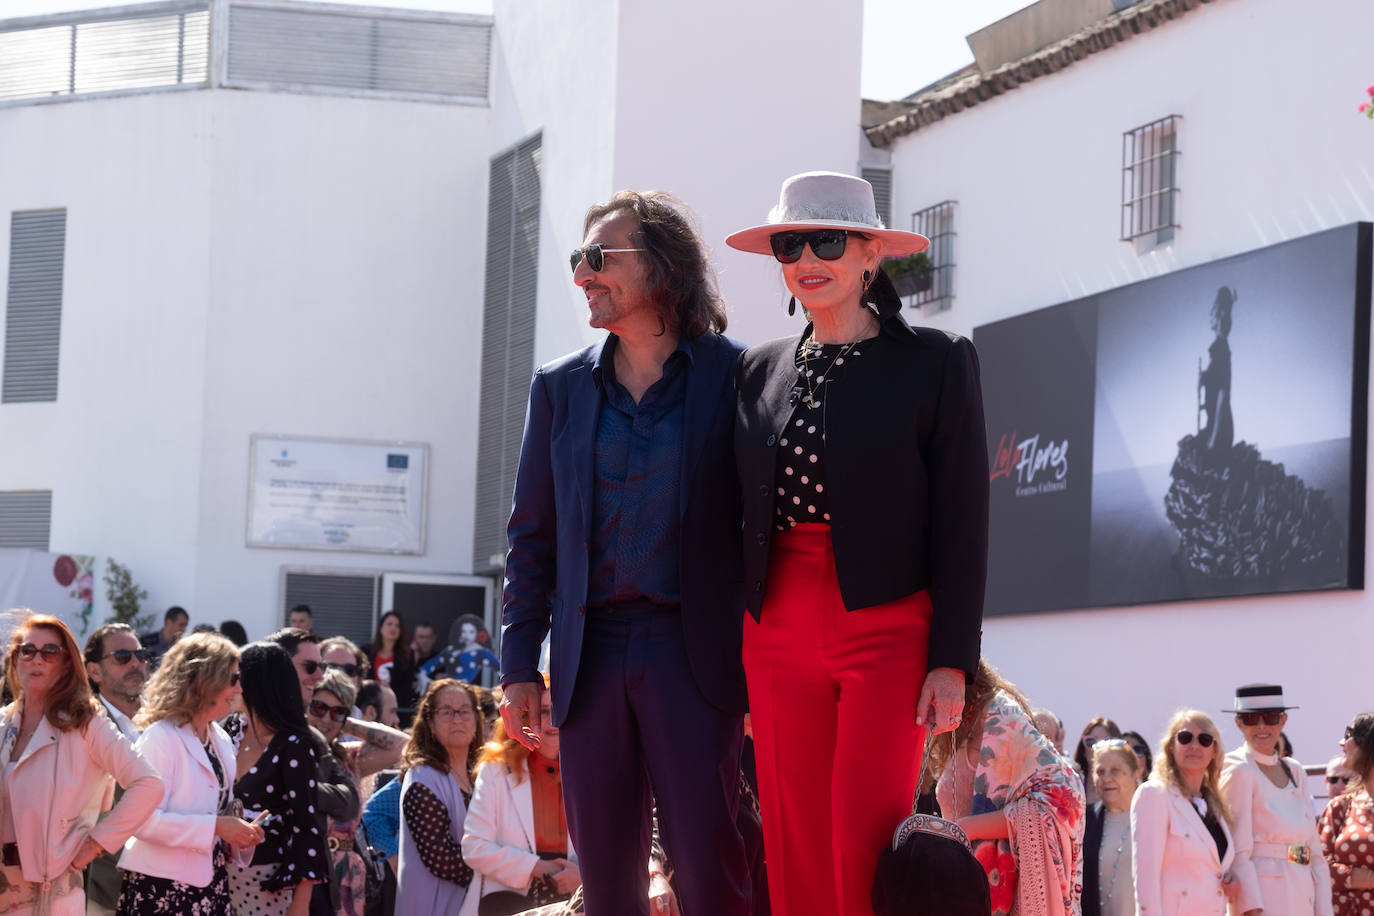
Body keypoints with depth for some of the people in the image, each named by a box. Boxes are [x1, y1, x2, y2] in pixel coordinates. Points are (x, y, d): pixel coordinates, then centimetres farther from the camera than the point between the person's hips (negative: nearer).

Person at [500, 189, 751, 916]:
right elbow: (532, 535, 14)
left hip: (693, 650, -4)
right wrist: (519, 665, 7)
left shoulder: (732, 374, -1)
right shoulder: (561, 386, 11)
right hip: (590, 653, 4)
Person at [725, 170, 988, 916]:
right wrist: (732, 657, 10)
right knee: (796, 853, 2)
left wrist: (952, 661, -10)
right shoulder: (760, 371, 12)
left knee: (867, 855, -10)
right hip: (780, 637, 4)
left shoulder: (932, 361, -1)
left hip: (887, 632, -4)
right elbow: (744, 520, 14)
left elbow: (962, 521, -4)